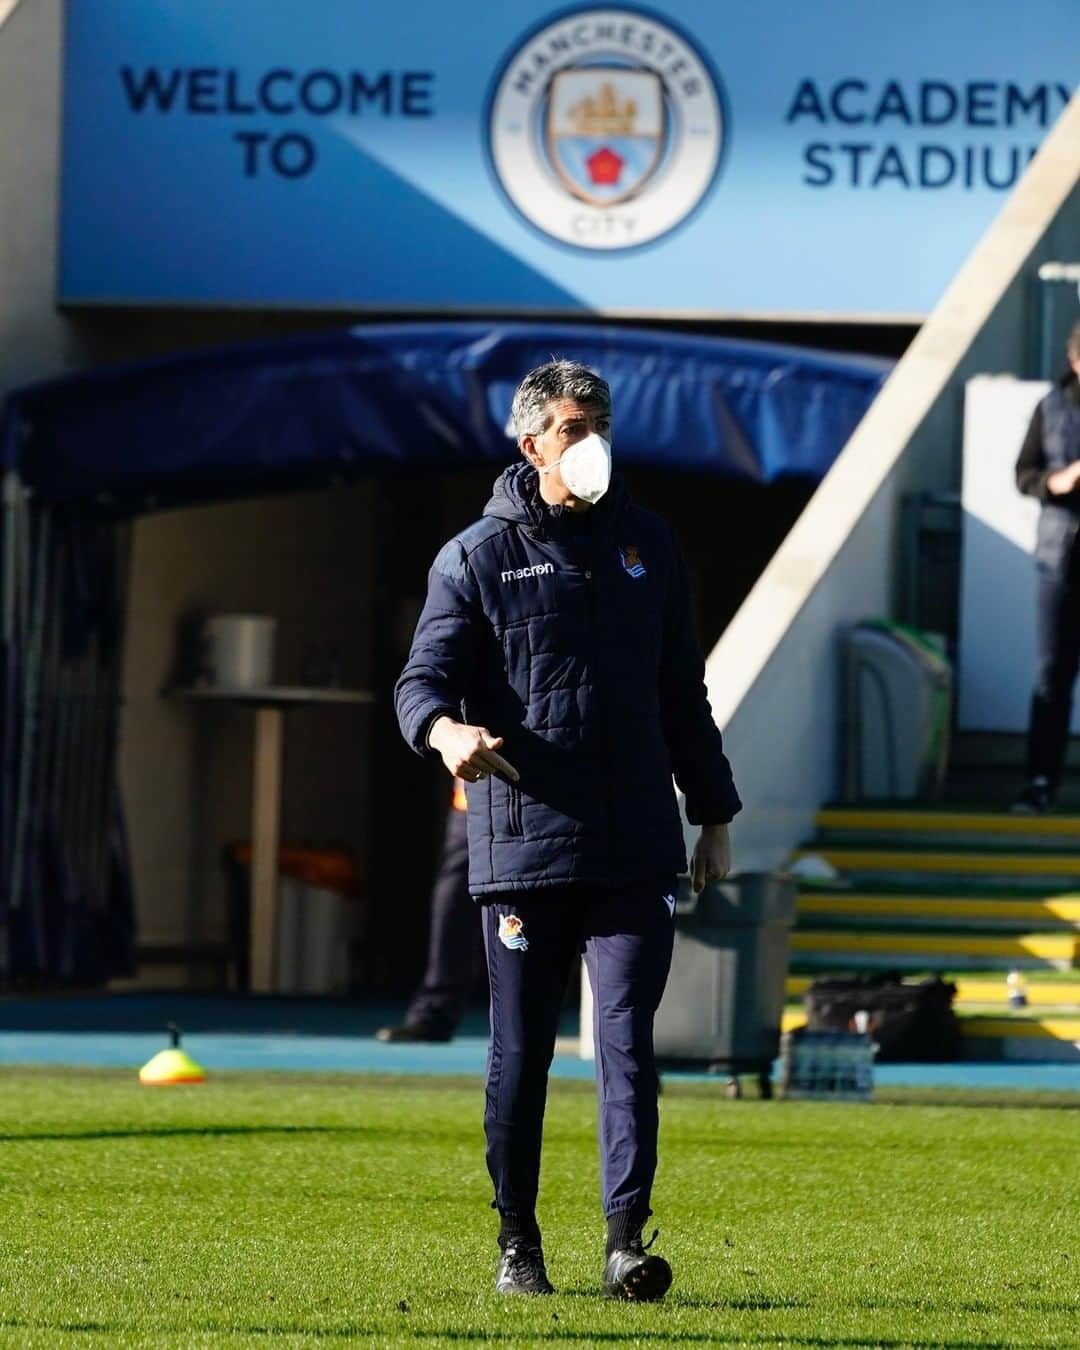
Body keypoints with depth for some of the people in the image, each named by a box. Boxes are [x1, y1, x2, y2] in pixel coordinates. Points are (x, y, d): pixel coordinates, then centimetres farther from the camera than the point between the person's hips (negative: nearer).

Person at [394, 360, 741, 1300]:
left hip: (635, 848, 2)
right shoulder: (477, 559, 3)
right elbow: (423, 680, -5)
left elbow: (684, 694, 19)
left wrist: (713, 816, 17)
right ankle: (519, 1242, 17)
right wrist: (447, 731, -28)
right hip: (522, 843, -2)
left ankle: (626, 1241, -11)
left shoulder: (647, 546, 13)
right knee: (521, 1051, 5)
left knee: (628, 1039, -8)